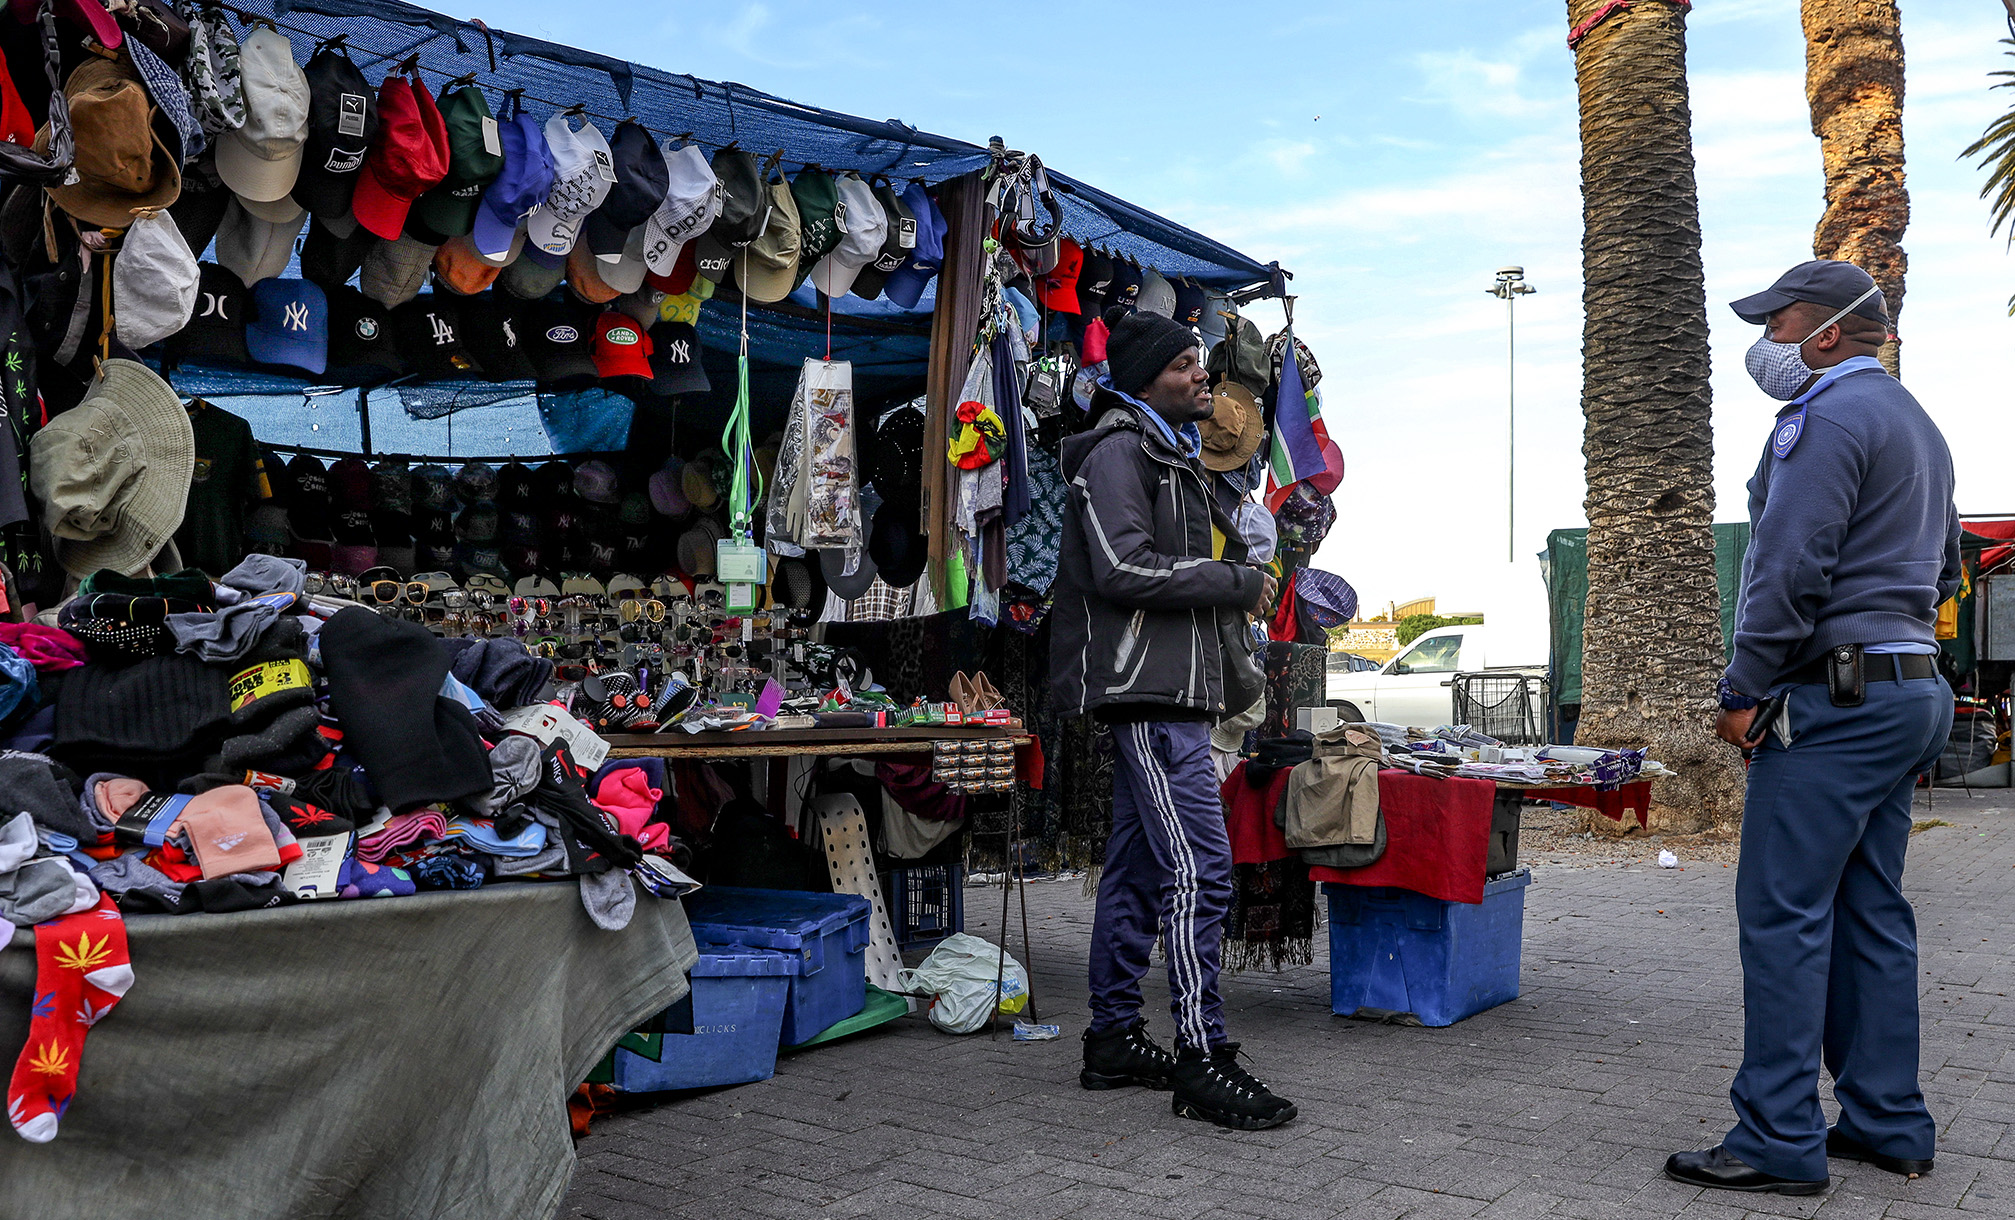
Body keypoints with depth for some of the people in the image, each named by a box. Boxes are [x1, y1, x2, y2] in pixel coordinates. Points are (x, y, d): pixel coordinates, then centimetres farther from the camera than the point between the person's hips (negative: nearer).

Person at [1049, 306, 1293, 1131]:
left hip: (1168, 688, 10)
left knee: (1138, 867, 12)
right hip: (1145, 688, -10)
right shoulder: (1117, 451, -8)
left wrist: (1240, 575, 12)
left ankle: (1113, 1040, 20)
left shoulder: (1172, 455, 24)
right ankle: (1201, 1060, -8)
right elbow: (1124, 570, -19)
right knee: (1199, 867, -13)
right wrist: (1237, 583, -11)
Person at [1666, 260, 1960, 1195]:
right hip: (1911, 685, 10)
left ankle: (1779, 1140, -4)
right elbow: (1943, 568, 28)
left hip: (1835, 696, -10)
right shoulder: (1916, 423, 22)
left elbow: (1791, 568, -19)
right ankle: (1887, 1124, 18)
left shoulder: (1828, 416, -11)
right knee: (1870, 912, 13)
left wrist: (1743, 690, -14)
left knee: (1783, 912, -8)